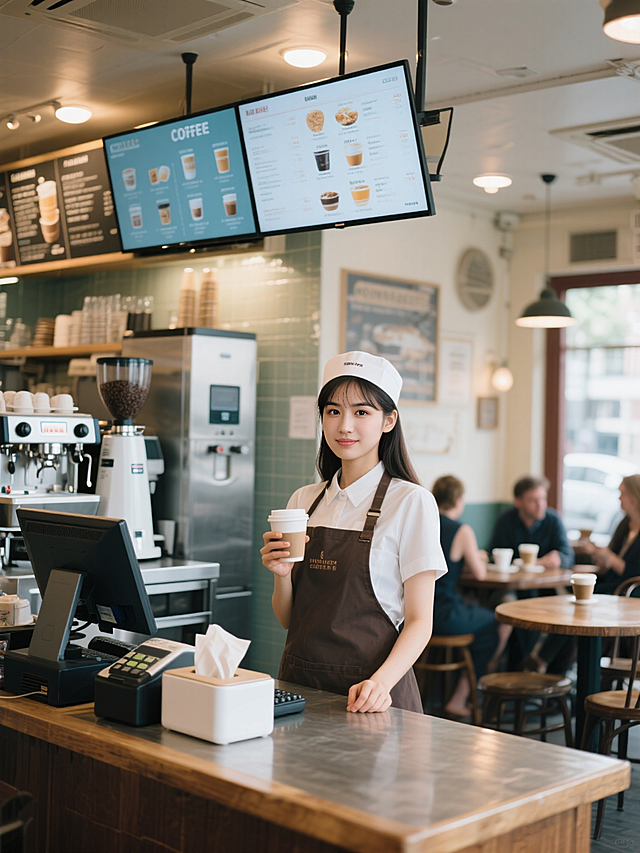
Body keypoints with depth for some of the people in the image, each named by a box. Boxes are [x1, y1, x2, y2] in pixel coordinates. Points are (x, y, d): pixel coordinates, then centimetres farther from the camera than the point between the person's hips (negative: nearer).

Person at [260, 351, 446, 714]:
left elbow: (419, 621, -9)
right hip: (299, 684, 4)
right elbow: (287, 619, 11)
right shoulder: (304, 501, 7)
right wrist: (282, 576, -9)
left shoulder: (411, 502, -8)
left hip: (368, 696, -4)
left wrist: (381, 682, -25)